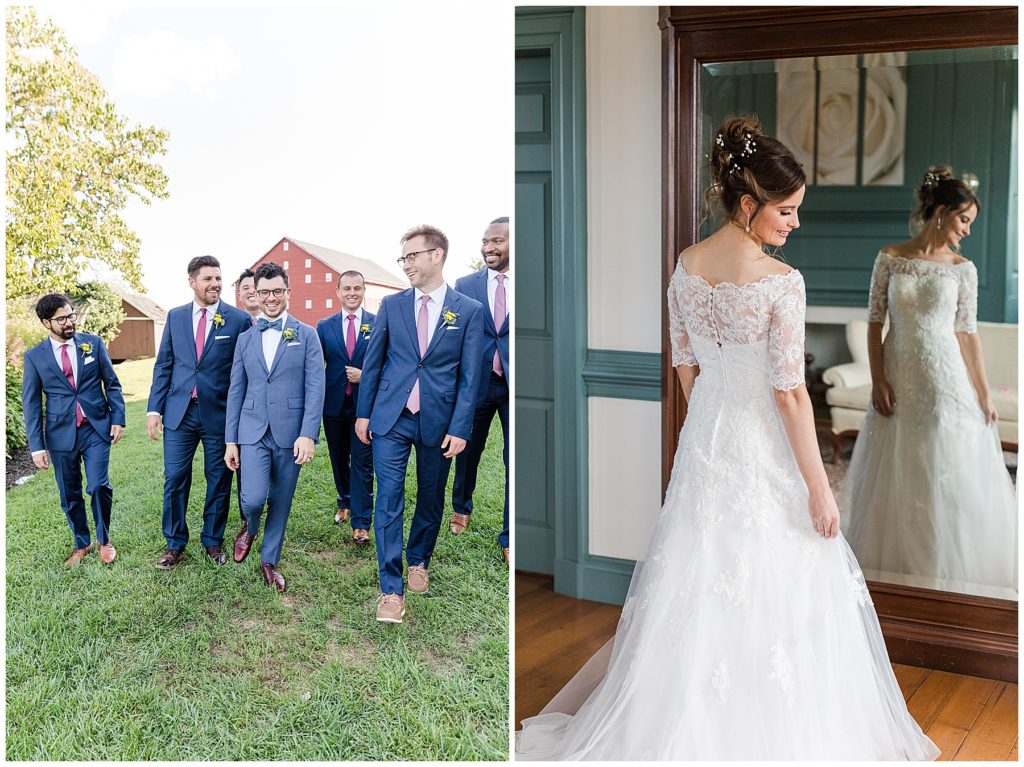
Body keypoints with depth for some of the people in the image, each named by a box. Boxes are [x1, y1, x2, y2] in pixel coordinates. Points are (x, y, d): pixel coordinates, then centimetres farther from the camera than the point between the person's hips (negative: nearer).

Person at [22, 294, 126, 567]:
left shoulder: (93, 343, 2)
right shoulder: (35, 357, 0)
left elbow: (112, 383, 8)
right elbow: (31, 404, 2)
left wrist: (118, 418, -2)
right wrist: (37, 446, -2)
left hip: (96, 429, -1)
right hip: (61, 434, 1)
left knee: (99, 486, -9)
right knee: (69, 495, 8)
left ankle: (104, 540, 13)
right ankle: (82, 544, 27)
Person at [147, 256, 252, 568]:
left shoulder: (239, 320, -3)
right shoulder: (175, 316, 6)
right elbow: (163, 365, 9)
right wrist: (154, 408, 3)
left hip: (220, 413, -2)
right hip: (179, 412, 2)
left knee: (219, 481, 8)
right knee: (174, 480, 4)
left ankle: (213, 541, 25)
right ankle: (175, 544, 19)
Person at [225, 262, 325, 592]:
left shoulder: (306, 335, 1)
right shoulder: (245, 339, 10)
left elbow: (315, 388, -5)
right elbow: (236, 392, 11)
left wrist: (308, 434, -15)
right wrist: (230, 441, 6)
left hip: (290, 434, -1)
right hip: (253, 431, 1)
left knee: (280, 502, 7)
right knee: (253, 498, -13)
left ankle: (269, 561, 26)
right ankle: (250, 528, 21)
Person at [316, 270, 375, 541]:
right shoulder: (324, 326, 5)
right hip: (334, 405, 3)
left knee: (362, 463, -5)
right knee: (339, 459, 17)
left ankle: (361, 523, -1)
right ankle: (345, 503, 38)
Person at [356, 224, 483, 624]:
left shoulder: (468, 311, -3)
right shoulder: (391, 305, 3)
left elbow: (469, 377, -4)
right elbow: (373, 362, 8)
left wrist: (459, 428, -8)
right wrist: (363, 413, 5)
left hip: (438, 423, 0)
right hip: (391, 419, 1)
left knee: (431, 499, 14)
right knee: (389, 500, -5)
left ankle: (418, 560, 37)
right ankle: (391, 589, -2)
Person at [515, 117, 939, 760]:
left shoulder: (687, 266, -1)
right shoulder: (782, 282, -19)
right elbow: (790, 393, -19)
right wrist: (820, 488, -11)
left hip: (704, 444, 6)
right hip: (766, 452, -6)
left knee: (697, 590, 17)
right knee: (771, 597, 8)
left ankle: (689, 727, 29)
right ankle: (770, 733, 21)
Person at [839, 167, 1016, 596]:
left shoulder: (962, 269, 2)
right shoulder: (890, 258, 0)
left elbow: (967, 334, 2)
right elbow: (874, 322, 1)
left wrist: (984, 396, -1)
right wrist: (878, 381, -7)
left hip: (945, 380, 0)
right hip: (898, 379, 0)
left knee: (948, 475, 2)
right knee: (894, 476, 8)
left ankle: (945, 570, 15)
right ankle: (894, 562, 23)